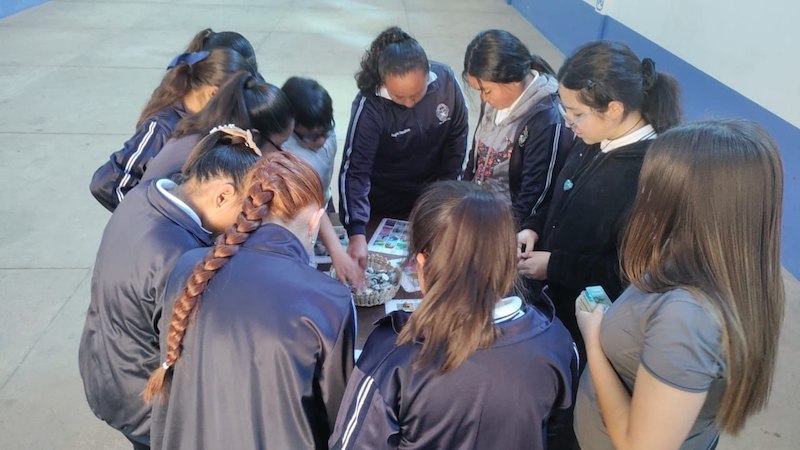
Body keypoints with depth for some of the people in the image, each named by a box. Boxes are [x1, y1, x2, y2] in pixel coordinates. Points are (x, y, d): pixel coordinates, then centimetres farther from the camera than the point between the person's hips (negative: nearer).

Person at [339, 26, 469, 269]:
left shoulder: (446, 80, -20)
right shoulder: (370, 106, -31)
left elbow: (457, 135, -5)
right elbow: (354, 171, -31)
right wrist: (357, 233, -40)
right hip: (384, 202, -3)